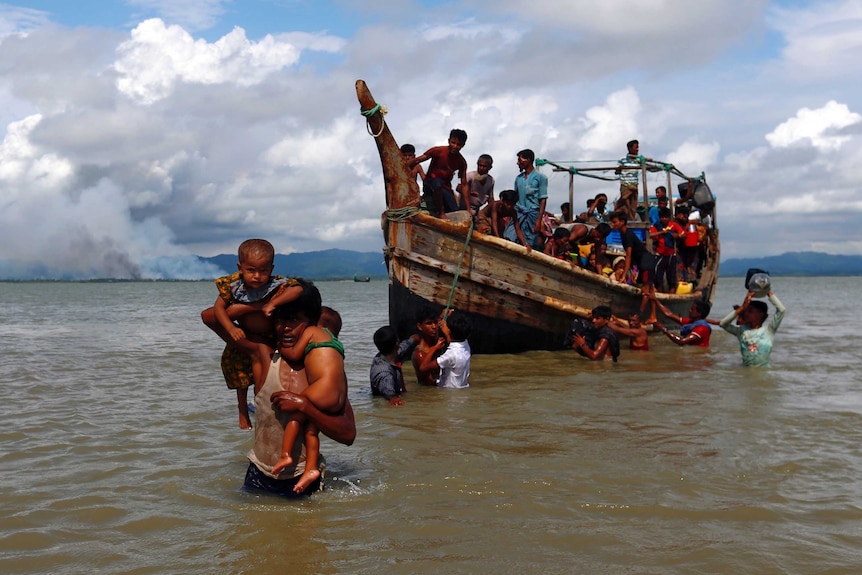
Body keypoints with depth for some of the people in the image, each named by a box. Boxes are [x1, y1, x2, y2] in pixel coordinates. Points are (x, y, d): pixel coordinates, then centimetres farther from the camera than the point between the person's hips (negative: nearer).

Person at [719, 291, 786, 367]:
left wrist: (769, 293, -5)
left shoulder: (768, 330, 1)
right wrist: (742, 308, -6)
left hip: (764, 369, -2)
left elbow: (781, 310, -7)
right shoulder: (742, 330, 9)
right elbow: (723, 323, -3)